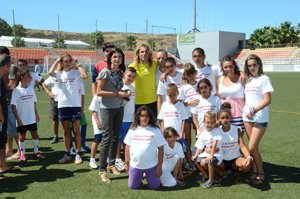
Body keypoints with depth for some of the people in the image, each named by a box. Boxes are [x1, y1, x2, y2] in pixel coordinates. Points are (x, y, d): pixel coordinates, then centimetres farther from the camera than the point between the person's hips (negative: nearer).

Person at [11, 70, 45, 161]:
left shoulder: (31, 89, 3)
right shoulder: (16, 90, -14)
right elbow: (13, 106, -13)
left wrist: (36, 115, 9)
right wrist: (18, 119, -15)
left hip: (32, 119, 5)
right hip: (22, 120, -5)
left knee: (35, 134, 11)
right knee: (22, 136, 8)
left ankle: (36, 152, 23)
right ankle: (23, 154, 22)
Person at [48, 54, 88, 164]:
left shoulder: (76, 72, -1)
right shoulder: (59, 74, 5)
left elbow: (85, 76, -22)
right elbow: (50, 73, -17)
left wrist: (78, 65, -9)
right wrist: (56, 61, -4)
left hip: (75, 105, -3)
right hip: (62, 105, 3)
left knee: (76, 131, 4)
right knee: (66, 131, 11)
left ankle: (78, 154, 13)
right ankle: (67, 155, 20)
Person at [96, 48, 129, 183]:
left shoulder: (121, 72, 8)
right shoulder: (105, 72, -11)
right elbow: (99, 92, -16)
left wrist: (125, 94, -1)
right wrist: (117, 94, -19)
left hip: (119, 108, 7)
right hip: (107, 108, -6)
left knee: (115, 137, 13)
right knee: (107, 138, -7)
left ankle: (112, 164, 28)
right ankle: (102, 170, 0)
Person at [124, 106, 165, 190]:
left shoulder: (155, 130, -7)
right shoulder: (133, 130, 0)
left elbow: (160, 148, -4)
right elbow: (128, 147, 7)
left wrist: (159, 166, -6)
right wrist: (127, 163, 7)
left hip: (151, 165, -2)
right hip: (135, 165, 2)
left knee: (154, 186, 6)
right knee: (132, 186, 9)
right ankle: (139, 177, 39)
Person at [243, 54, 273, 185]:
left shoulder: (264, 79, -6)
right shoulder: (248, 80, 12)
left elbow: (267, 100, -12)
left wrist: (254, 110, -17)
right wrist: (247, 111, 0)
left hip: (260, 118, -6)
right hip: (247, 117, 6)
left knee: (252, 147, -7)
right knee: (253, 147, 9)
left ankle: (261, 173, 11)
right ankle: (255, 171, 20)